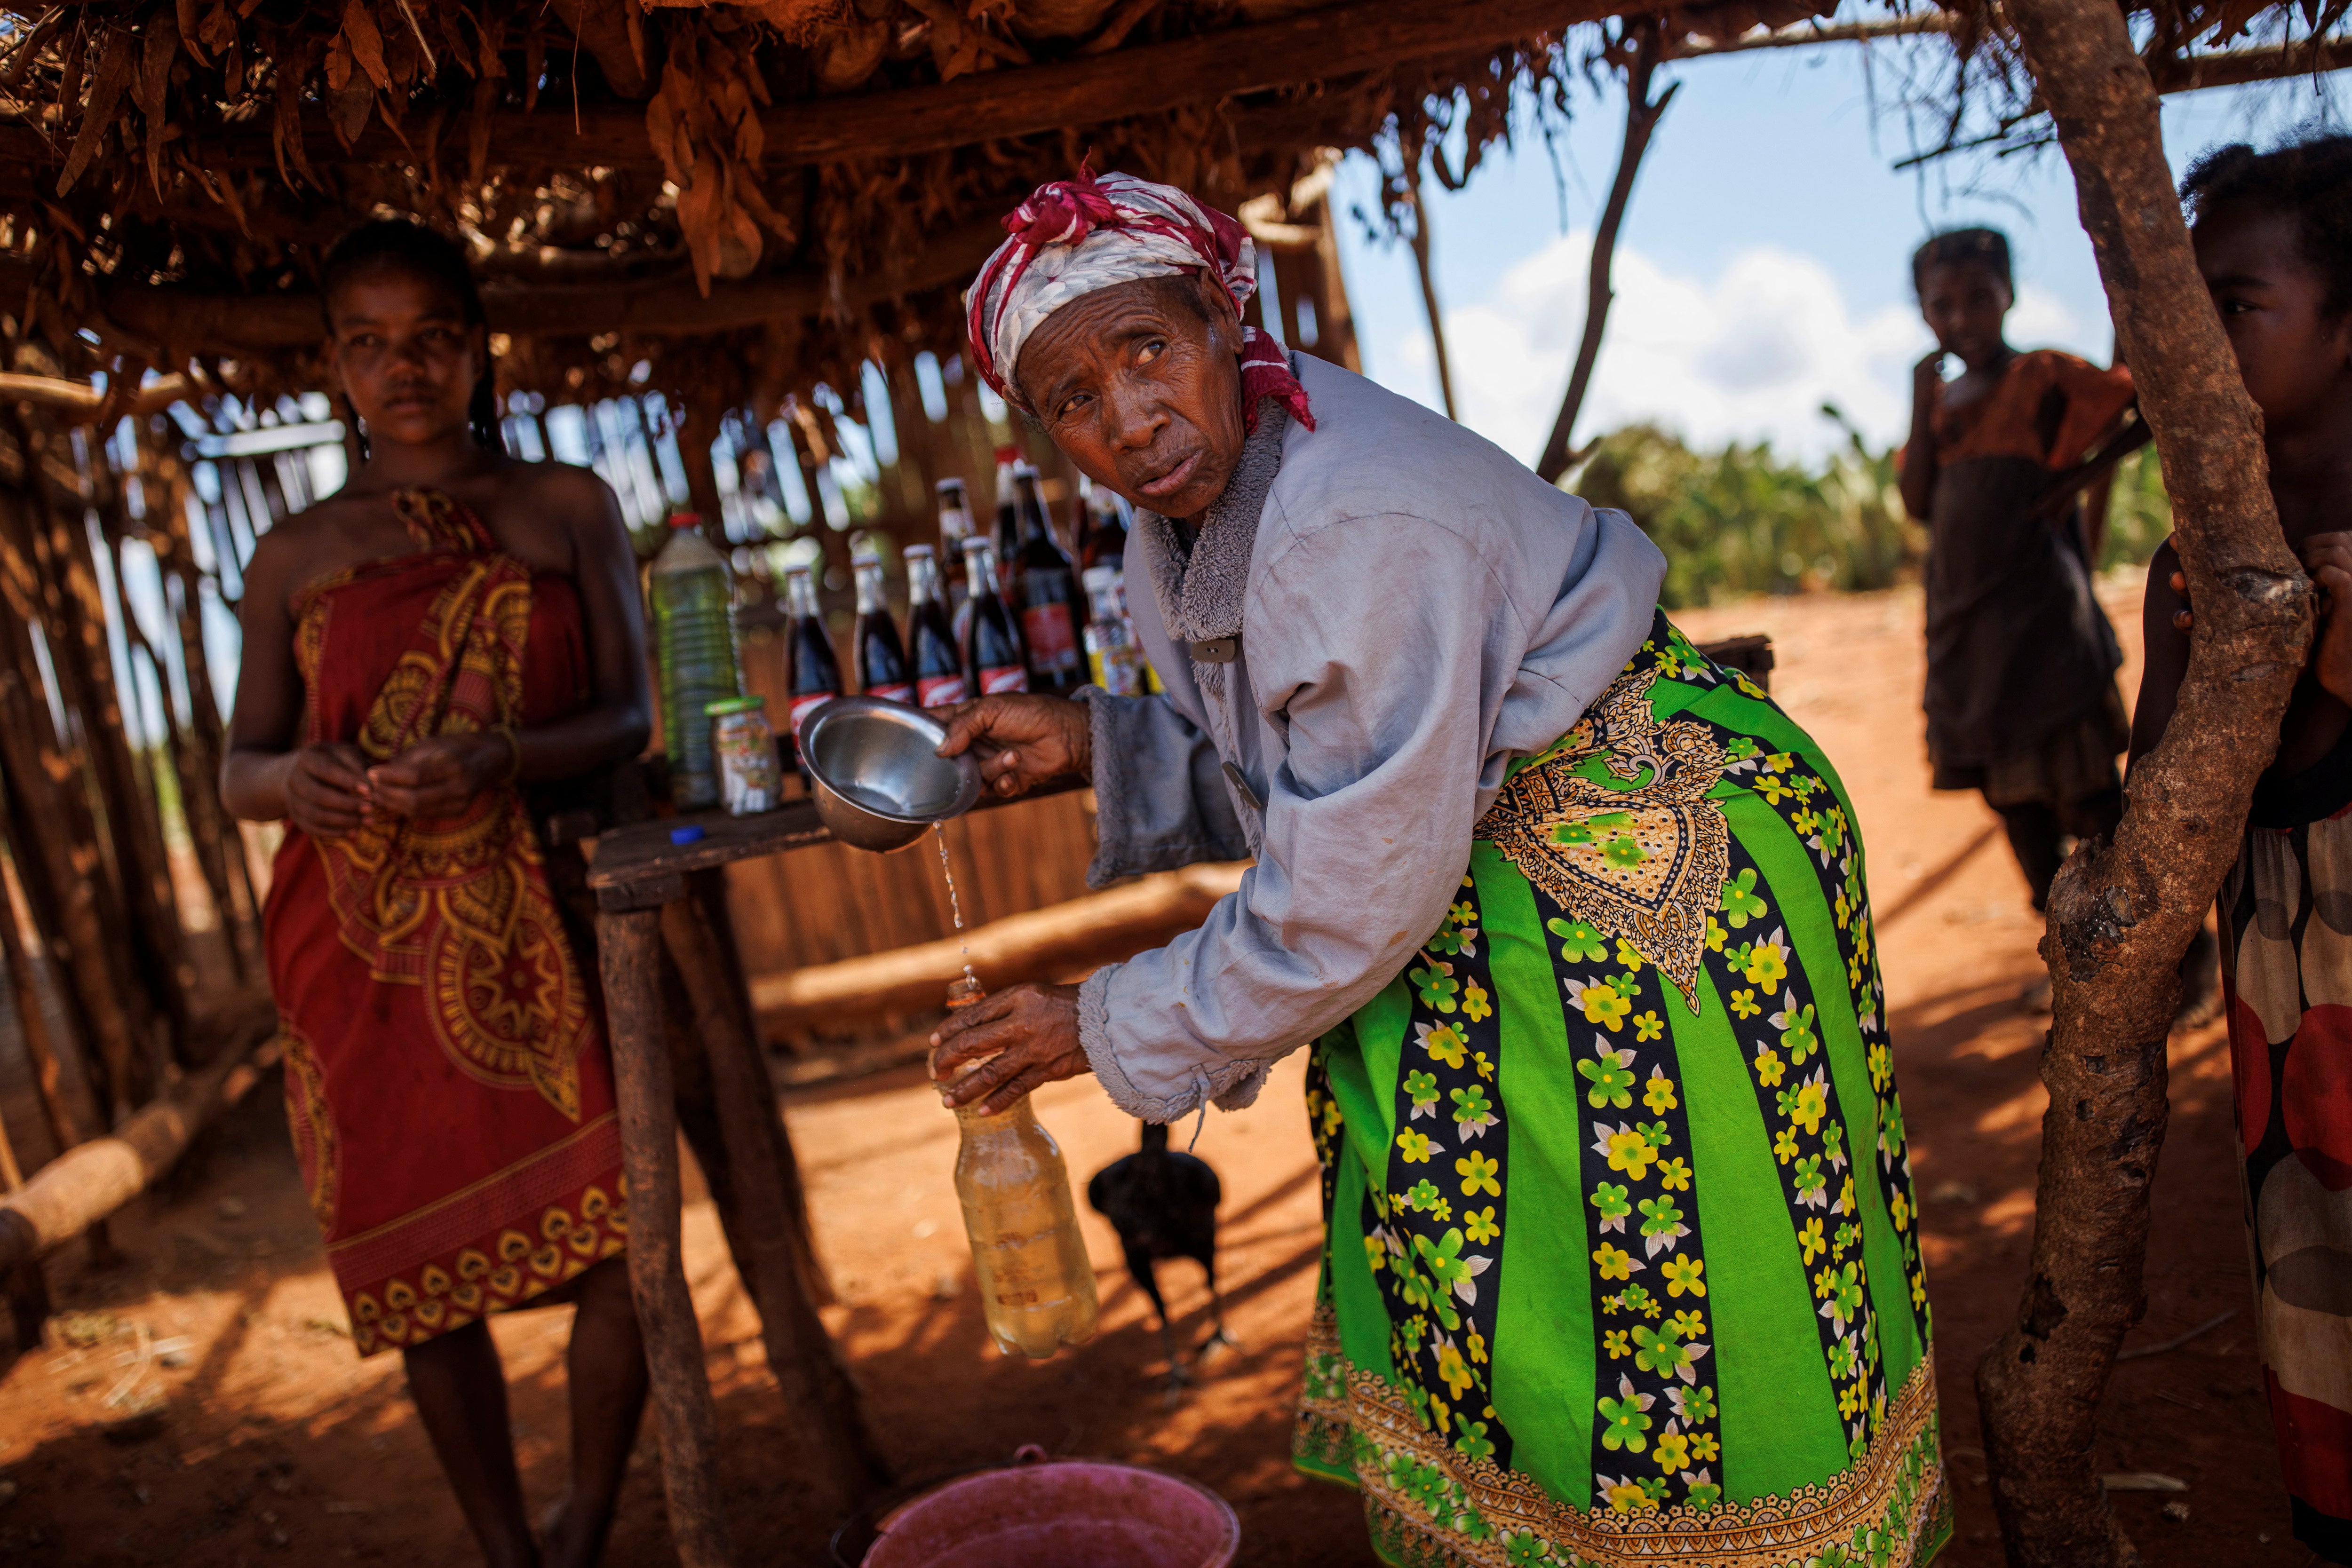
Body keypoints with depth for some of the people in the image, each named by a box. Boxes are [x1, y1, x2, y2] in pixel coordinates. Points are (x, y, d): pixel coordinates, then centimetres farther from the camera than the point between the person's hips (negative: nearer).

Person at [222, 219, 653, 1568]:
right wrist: (292, 779, -12)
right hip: (364, 949, 1)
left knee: (621, 1229, -8)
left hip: (542, 925, -1)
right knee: (428, 1266, 5)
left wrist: (497, 760, -18)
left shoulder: (567, 508, 8)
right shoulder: (296, 555, 11)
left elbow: (628, 715, 1)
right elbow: (239, 768, 12)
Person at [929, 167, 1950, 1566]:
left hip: (1650, 875, -9)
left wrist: (1107, 1033, -15)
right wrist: (1094, 744, -4)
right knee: (1463, 1289, 19)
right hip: (1472, 876, 9)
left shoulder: (1357, 528, -31)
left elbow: (1353, 907, -26)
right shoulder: (1195, 503, -2)